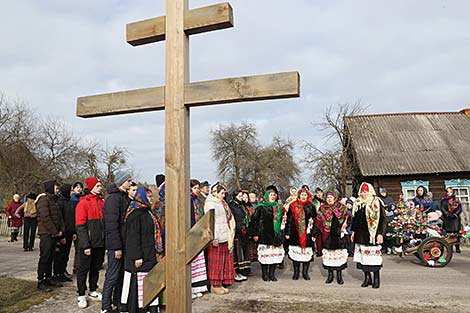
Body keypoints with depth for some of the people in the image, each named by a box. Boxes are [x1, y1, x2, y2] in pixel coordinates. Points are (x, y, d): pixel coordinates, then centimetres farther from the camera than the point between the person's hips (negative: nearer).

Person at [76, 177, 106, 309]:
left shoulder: (102, 202, 9)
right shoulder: (83, 203, -9)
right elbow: (80, 226, -13)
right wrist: (86, 245, -17)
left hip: (100, 243, 6)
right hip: (89, 244, -6)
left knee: (96, 268, 15)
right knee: (84, 269, 5)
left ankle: (93, 292, 28)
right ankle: (81, 295, 16)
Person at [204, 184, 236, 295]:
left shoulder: (223, 204, 18)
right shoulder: (210, 204, -8)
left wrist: (231, 235, 17)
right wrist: (214, 238, -21)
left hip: (225, 237, 8)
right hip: (216, 238, -8)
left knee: (225, 261, 11)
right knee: (216, 262, -2)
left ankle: (220, 284, 20)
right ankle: (214, 285, 8)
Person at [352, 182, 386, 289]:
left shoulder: (376, 203, -6)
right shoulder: (358, 203, 12)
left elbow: (382, 219, -8)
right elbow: (355, 218, 19)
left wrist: (380, 233, -13)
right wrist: (353, 231, 17)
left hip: (372, 235, -5)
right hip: (360, 235, 6)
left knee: (374, 255, -1)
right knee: (363, 256, 9)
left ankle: (376, 279, 14)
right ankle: (367, 278, 22)